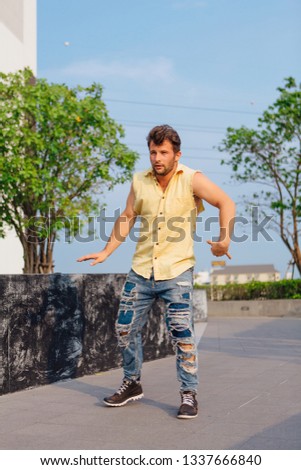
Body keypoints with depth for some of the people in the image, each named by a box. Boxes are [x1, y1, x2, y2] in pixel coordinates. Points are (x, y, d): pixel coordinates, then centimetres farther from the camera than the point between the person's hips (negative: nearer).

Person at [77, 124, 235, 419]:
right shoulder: (139, 181, 5)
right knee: (125, 329, 9)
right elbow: (127, 217, 13)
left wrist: (224, 240, -19)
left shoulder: (192, 180, -7)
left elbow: (225, 203, -7)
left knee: (182, 333, -8)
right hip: (141, 270, 5)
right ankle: (132, 384, 30)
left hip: (177, 271, -4)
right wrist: (106, 252, 9)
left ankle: (189, 394, 9)